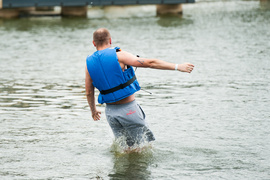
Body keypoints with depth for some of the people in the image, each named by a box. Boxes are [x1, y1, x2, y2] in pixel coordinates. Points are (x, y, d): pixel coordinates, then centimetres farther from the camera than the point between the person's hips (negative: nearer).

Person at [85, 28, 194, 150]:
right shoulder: (118, 55, -12)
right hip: (128, 109, -5)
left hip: (110, 111, 5)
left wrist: (93, 110, 28)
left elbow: (89, 92, 9)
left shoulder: (89, 62, 2)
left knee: (128, 148, 17)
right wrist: (178, 67, -10)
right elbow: (149, 63, -14)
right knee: (145, 144, 6)